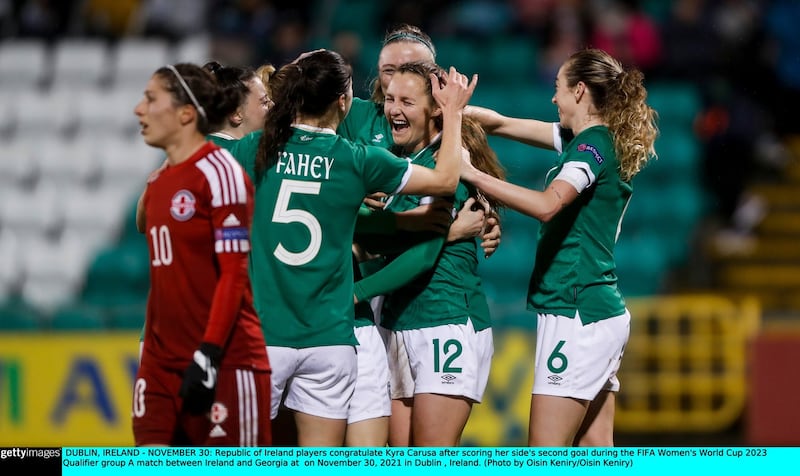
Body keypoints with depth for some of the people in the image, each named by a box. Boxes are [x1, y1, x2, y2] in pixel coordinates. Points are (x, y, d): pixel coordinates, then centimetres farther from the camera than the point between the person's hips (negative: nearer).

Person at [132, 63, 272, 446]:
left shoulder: (219, 172, -9)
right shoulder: (158, 181, 15)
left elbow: (233, 274, -14)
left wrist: (208, 355, -19)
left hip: (224, 360, -7)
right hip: (162, 362, 7)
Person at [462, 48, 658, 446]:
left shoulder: (593, 144, -12)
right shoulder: (585, 139, 15)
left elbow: (547, 204, -30)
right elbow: (502, 124, 22)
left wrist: (472, 174, -28)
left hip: (575, 313, -10)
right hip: (604, 312, 10)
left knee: (545, 459, -11)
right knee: (595, 449, 8)